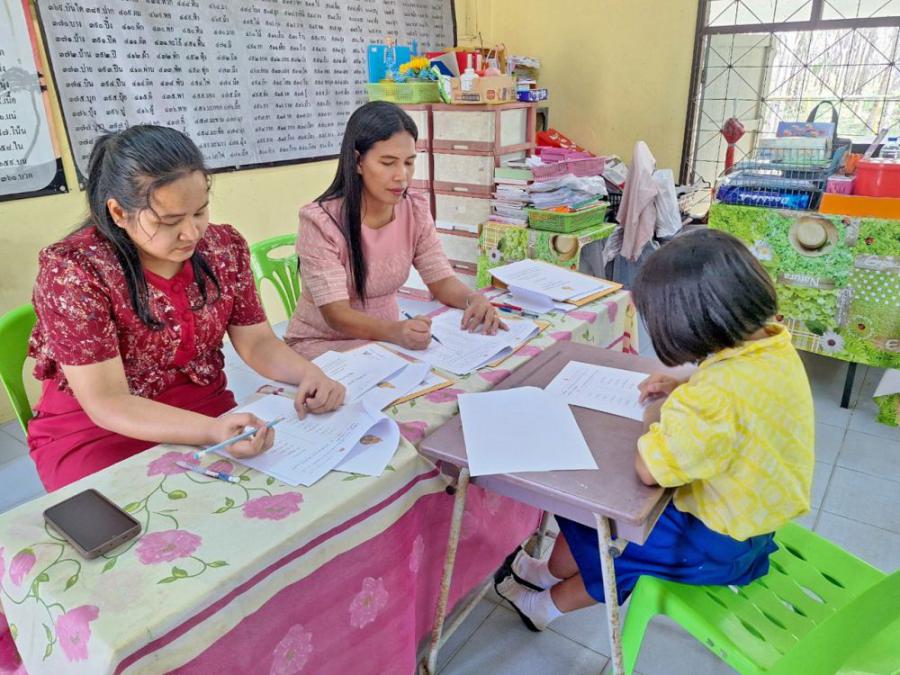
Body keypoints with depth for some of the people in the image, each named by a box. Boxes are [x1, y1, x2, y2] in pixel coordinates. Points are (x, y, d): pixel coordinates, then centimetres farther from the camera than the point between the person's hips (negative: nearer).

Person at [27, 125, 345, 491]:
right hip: (96, 431, -3)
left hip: (207, 411, 4)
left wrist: (308, 373, -23)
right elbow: (105, 402, -22)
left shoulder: (224, 246, -5)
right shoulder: (72, 270, -19)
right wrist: (213, 431, -38)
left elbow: (257, 341, -2)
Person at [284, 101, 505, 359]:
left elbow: (442, 280, -4)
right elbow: (336, 315, -27)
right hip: (323, 343, -6)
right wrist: (395, 331, -46)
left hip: (384, 334, 6)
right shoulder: (320, 221, -23)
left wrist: (473, 299, -27)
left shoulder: (416, 211, -6)